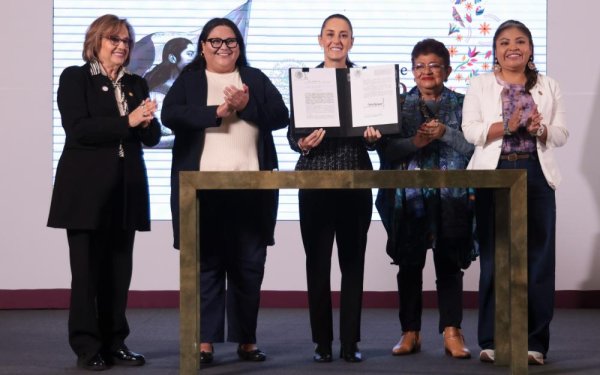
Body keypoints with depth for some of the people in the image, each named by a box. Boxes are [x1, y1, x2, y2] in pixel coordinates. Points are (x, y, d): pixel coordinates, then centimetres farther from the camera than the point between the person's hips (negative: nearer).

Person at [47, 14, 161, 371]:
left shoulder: (136, 84, 14)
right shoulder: (75, 78, 0)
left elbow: (153, 137, 10)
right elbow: (78, 128, -14)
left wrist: (147, 121, -13)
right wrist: (126, 122, -19)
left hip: (126, 187, 5)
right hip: (87, 187, -5)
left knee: (119, 269, 6)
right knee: (87, 268, -1)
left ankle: (115, 341, 13)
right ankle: (88, 347, 4)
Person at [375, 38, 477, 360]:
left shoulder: (461, 104, 8)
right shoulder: (400, 104, 9)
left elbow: (474, 146, -3)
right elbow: (385, 149, -1)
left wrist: (445, 133, -14)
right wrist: (415, 142, -15)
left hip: (451, 196, -1)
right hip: (409, 196, 1)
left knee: (449, 264, 0)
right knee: (409, 264, 3)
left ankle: (452, 332, 2)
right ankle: (410, 332, 10)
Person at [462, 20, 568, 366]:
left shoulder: (549, 87, 12)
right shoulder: (481, 86, 8)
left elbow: (562, 133, 6)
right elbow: (471, 130, -4)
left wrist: (539, 129, -14)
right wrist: (507, 126, -16)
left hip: (536, 176, 1)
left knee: (538, 256, -1)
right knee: (495, 256, 1)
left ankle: (534, 340, 4)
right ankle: (493, 339, 6)